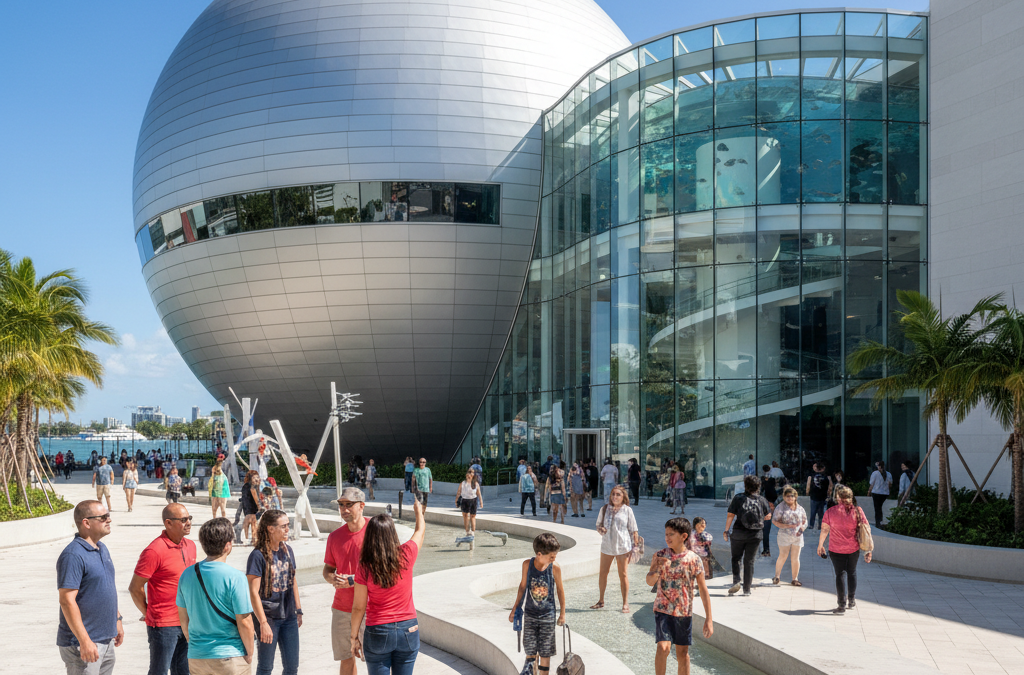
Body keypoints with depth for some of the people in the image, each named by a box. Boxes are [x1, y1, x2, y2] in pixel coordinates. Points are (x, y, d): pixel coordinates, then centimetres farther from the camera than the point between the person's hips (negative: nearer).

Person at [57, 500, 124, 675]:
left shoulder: (102, 548, 11)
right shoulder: (73, 555, -19)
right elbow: (67, 601, -23)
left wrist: (117, 619, 22)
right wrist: (84, 641, -25)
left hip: (106, 639, 9)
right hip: (84, 644, -9)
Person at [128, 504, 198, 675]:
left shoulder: (190, 546, 8)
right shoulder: (154, 551, -16)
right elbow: (135, 588, -11)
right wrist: (148, 614, -1)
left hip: (186, 623, 7)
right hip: (163, 626, -7)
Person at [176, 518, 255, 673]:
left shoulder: (187, 575, 0)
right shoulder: (235, 578, -16)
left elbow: (183, 618, 9)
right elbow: (244, 622, -14)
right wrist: (249, 653, -1)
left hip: (196, 658, 5)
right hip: (230, 658, -5)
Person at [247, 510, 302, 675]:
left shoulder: (287, 551, 6)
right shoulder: (258, 555, -14)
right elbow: (253, 592, -16)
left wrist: (298, 610, 16)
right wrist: (263, 623, -20)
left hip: (289, 617, 6)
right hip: (268, 618, -6)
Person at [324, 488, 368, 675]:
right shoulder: (335, 537, 7)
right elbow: (328, 568, 16)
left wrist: (353, 580, -18)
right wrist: (332, 578, -8)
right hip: (341, 608, 4)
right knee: (346, 659, 11)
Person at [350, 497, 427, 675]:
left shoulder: (364, 567, -14)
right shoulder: (406, 555, -10)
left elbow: (359, 607, -8)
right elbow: (420, 530, 11)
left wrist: (354, 637, 4)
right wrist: (418, 510, 31)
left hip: (378, 633, -2)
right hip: (408, 630, 2)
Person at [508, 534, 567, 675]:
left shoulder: (555, 568, -12)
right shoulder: (527, 565, -10)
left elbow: (560, 589, 1)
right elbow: (523, 586, 4)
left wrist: (562, 613, 6)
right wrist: (515, 609, 10)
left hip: (548, 615, -1)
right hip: (530, 613, 1)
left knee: (545, 650, 3)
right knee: (530, 647, 6)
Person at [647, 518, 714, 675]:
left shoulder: (693, 559, -6)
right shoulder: (660, 555, -2)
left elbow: (703, 590, -3)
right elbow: (650, 582, -4)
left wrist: (708, 619, -6)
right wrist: (658, 568, -26)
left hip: (684, 612, 0)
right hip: (663, 609, 0)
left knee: (683, 653, 9)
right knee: (663, 647, -17)